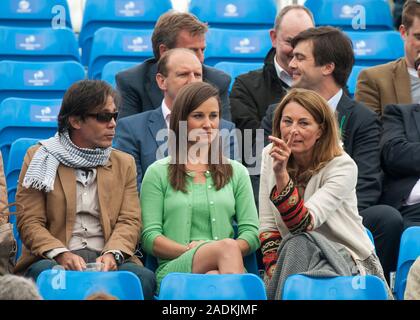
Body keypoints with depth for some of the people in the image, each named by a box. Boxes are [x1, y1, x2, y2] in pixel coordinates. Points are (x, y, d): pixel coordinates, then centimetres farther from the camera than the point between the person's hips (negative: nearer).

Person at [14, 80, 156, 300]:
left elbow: (129, 221, 8)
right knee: (44, 273, -38)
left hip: (107, 260, 3)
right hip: (53, 260, -3)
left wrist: (113, 254, -14)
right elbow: (29, 223, 1)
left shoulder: (124, 164, 20)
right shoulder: (39, 158, 10)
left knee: (144, 277, -30)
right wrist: (61, 254, -18)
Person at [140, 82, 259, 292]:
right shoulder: (158, 173, 14)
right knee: (227, 246, -34)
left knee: (214, 277, -39)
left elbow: (251, 233, 13)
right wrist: (189, 250, -14)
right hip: (173, 267, -1)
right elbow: (150, 238, 5)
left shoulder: (236, 172, 23)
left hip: (224, 267, 2)